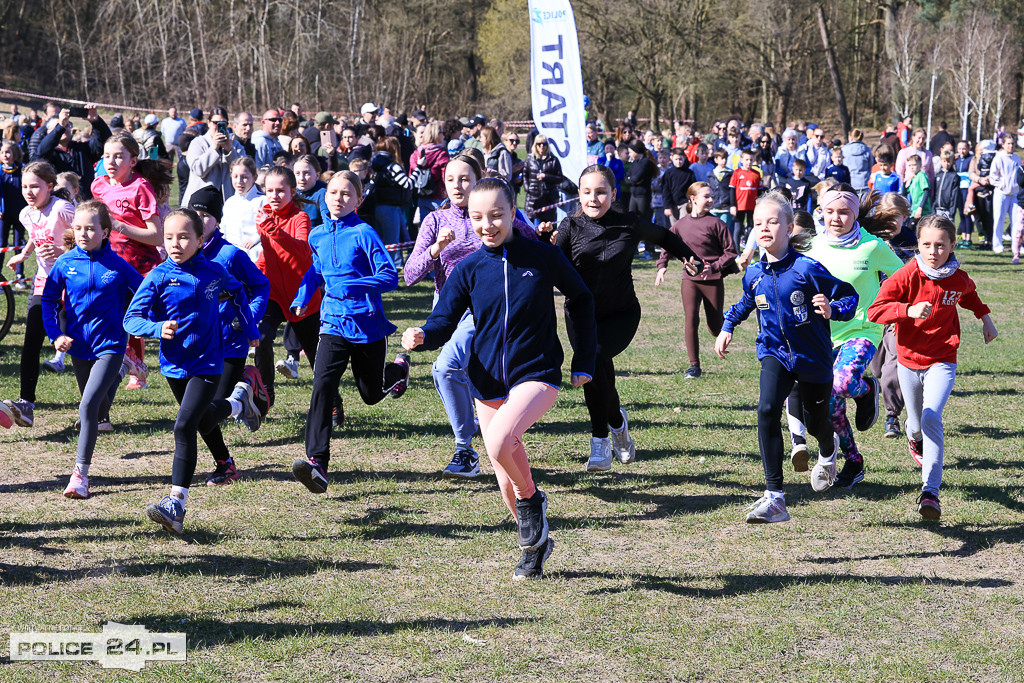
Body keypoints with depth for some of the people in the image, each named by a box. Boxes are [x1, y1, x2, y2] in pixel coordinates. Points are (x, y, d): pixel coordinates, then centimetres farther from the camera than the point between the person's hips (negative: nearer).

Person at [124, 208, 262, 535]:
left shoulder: (214, 272, -5)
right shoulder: (158, 277, -9)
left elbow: (237, 292, 18)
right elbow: (131, 319, -14)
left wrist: (250, 330, 20)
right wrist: (158, 328, -32)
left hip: (207, 363, -3)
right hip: (174, 364, 3)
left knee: (184, 426, -17)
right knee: (205, 423, 24)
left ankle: (176, 503, -15)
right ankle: (238, 401, 58)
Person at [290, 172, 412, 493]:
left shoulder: (363, 234, -11)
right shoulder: (318, 235, 6)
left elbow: (389, 277, -16)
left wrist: (351, 286, -27)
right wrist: (302, 297, 14)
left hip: (368, 323, -3)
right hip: (334, 324, 3)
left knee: (372, 394, 17)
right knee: (322, 387, -19)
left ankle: (400, 367, 52)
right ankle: (317, 462, -25)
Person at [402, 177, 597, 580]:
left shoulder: (543, 258, -7)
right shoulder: (469, 269, -1)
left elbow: (580, 300, 8)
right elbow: (444, 323, -2)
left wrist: (584, 361, 7)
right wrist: (421, 337, -25)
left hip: (538, 375, -4)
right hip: (488, 382, 4)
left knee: (499, 442, -30)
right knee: (506, 478, 11)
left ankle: (531, 501, -1)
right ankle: (535, 545, 35)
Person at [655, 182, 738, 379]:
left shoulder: (715, 223, -7)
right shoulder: (681, 224, 3)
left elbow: (731, 251, -4)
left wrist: (714, 267, -16)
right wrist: (662, 265, 9)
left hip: (713, 281, -2)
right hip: (690, 279, 2)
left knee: (715, 329, 5)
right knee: (691, 319, -14)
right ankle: (694, 366, -5)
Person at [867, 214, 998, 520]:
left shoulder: (959, 279, -5)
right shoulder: (907, 276, -14)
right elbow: (875, 311, -20)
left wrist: (985, 319, 21)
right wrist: (909, 310, -32)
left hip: (942, 361, -1)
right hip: (908, 360, 1)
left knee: (932, 419, -21)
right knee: (917, 423, 17)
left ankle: (930, 491, -22)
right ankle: (914, 438, 58)